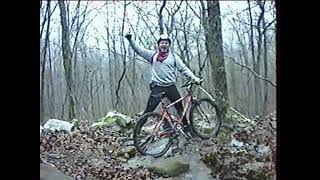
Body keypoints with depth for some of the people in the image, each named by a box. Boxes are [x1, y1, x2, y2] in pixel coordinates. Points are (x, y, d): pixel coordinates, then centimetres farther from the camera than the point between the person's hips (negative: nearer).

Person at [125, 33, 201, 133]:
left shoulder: (174, 57, 7)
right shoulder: (153, 55, 7)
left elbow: (184, 69, 4)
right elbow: (139, 49, 7)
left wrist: (194, 78, -6)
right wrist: (130, 40, -5)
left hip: (171, 87, 2)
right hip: (157, 87, -1)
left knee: (180, 108, 10)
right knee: (149, 110, -4)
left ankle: (186, 126, 27)